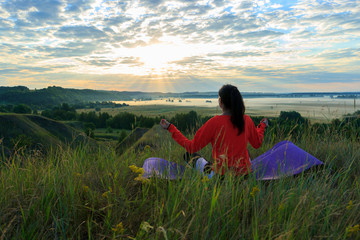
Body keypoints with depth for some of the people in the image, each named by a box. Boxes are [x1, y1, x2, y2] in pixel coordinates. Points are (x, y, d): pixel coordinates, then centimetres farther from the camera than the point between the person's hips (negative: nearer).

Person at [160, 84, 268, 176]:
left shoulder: (215, 122, -15)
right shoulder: (247, 120, -2)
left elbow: (192, 147, -9)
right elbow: (257, 144, 16)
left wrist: (170, 127, -3)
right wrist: (262, 126, 34)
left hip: (222, 173, -3)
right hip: (244, 173, 3)